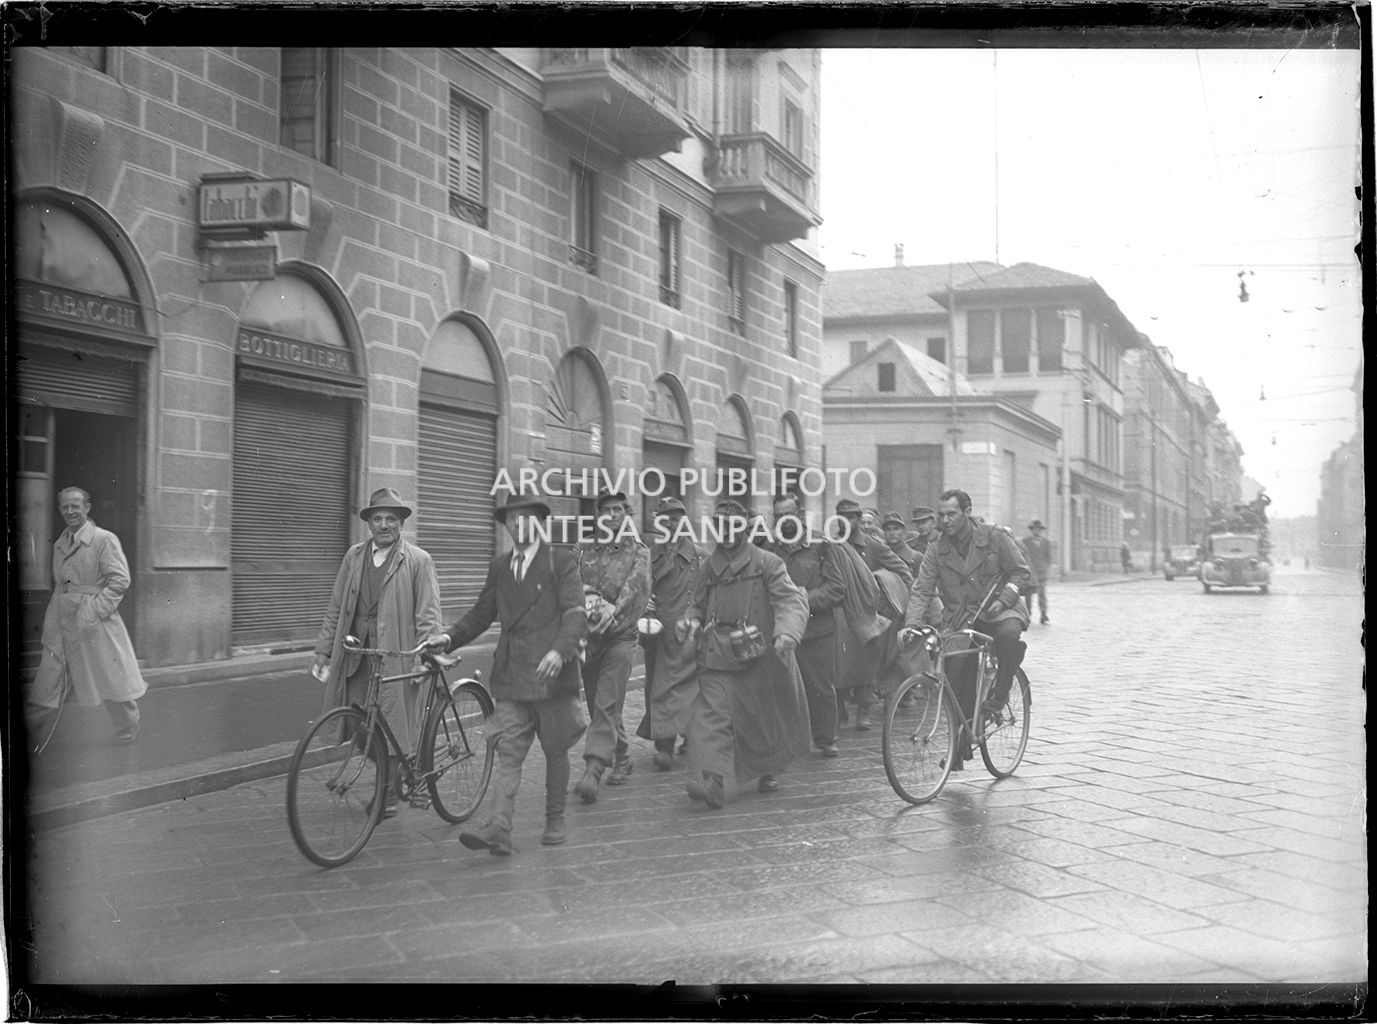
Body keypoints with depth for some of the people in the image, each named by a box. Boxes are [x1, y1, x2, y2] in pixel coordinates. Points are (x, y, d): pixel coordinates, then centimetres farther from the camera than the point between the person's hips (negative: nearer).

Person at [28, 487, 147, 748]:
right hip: (60, 628, 5)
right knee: (44, 690, 5)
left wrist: (94, 611, -18)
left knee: (114, 687, 5)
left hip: (96, 627, -5)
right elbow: (58, 587, 19)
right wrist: (50, 625, 11)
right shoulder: (59, 544, 12)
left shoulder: (104, 540, -7)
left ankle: (128, 737, 22)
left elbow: (120, 580, -12)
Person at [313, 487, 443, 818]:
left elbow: (428, 615, -4)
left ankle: (388, 795, 16)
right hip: (356, 656, 4)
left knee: (393, 727, 1)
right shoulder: (354, 557, 11)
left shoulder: (418, 561, -1)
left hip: (396, 655, -4)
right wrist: (323, 650, 11)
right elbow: (336, 607, 15)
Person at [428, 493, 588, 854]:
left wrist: (559, 651, -28)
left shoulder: (562, 562, -2)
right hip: (511, 679, 3)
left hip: (552, 675, -3)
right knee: (507, 753, -5)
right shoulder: (498, 567, 14)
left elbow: (575, 614, -12)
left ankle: (555, 822, 24)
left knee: (555, 752, 9)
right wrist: (450, 637, 0)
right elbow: (480, 614, 17)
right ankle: (497, 830, -12)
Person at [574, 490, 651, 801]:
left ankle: (593, 769, -17)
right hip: (587, 636, 4)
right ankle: (621, 760, 27)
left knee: (606, 705, -13)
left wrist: (612, 613, -29)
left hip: (620, 636, -4)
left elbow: (637, 587, -12)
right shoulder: (584, 550, 12)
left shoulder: (639, 552, 3)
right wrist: (585, 595, -23)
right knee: (597, 705, 11)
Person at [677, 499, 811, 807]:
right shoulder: (708, 566, 10)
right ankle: (714, 781, -21)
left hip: (760, 655, -2)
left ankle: (770, 770, 37)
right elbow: (700, 606, 24)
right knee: (712, 713, -15)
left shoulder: (766, 562, -4)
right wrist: (690, 621, 1)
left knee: (766, 716, 13)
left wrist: (787, 631, -31)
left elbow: (792, 599, -13)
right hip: (717, 655, 2)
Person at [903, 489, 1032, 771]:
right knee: (957, 677, -8)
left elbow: (1021, 572, -2)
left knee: (1009, 634, -37)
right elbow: (921, 590, -5)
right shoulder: (936, 552, 0)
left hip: (998, 609, -2)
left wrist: (1002, 600, -18)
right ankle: (961, 744, 10)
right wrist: (911, 624, -20)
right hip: (960, 618, 2)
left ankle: (1001, 693, -11)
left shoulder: (995, 536, -5)